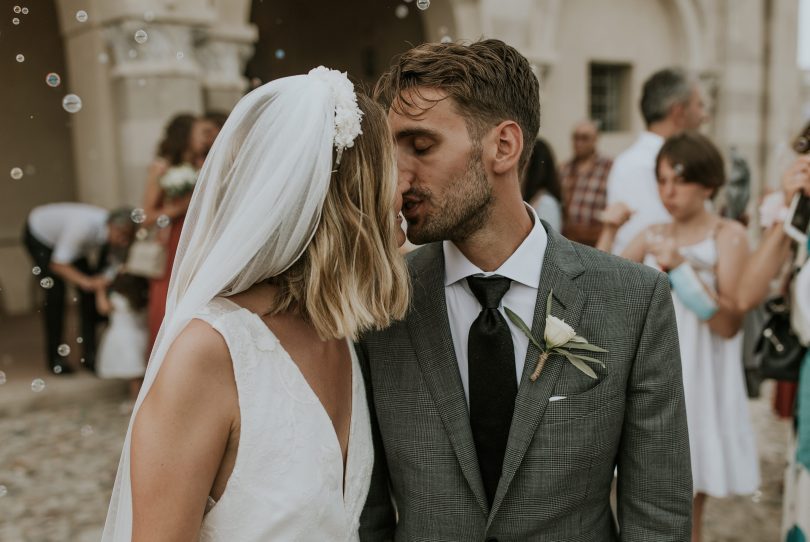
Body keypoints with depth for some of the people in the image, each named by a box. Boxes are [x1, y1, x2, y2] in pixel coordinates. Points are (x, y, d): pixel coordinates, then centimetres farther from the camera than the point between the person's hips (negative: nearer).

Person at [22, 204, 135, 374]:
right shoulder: (84, 226, -44)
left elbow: (101, 266, -13)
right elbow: (57, 264, -43)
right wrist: (87, 281, -53)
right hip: (38, 234, -6)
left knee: (89, 291, -5)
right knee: (55, 292, -17)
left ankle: (90, 354, 3)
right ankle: (54, 358, -5)